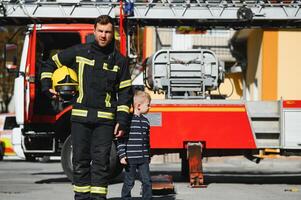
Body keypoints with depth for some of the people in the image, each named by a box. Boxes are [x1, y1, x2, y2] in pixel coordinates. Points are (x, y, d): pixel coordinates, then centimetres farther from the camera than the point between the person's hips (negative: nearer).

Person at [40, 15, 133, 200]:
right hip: (80, 117, 1)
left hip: (105, 119, -1)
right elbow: (51, 64, 16)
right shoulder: (79, 52, 5)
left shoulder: (119, 61, 6)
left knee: (101, 160, -5)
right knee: (80, 160, 3)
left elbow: (125, 93, 7)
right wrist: (47, 88, 4)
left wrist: (122, 121, -1)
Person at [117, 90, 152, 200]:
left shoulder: (145, 121, 11)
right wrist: (122, 155, -14)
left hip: (143, 159, 6)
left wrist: (148, 156, 21)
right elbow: (121, 140, -10)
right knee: (129, 182, 3)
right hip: (130, 158, -6)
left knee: (147, 181, 3)